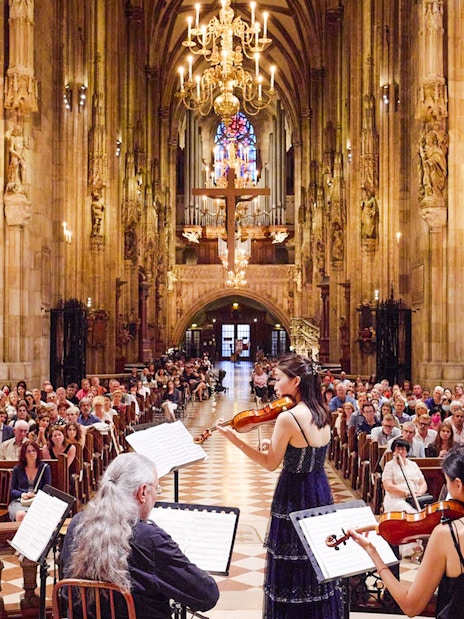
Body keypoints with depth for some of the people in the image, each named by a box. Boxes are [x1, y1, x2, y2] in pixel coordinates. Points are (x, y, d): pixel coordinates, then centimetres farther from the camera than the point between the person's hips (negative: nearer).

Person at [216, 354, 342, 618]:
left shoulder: (287, 418, -21)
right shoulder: (321, 415, 2)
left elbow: (270, 464, -13)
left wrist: (233, 438, -12)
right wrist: (276, 446, 6)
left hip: (294, 498, -7)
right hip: (321, 495, 8)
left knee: (289, 571, 5)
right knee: (316, 566, 19)